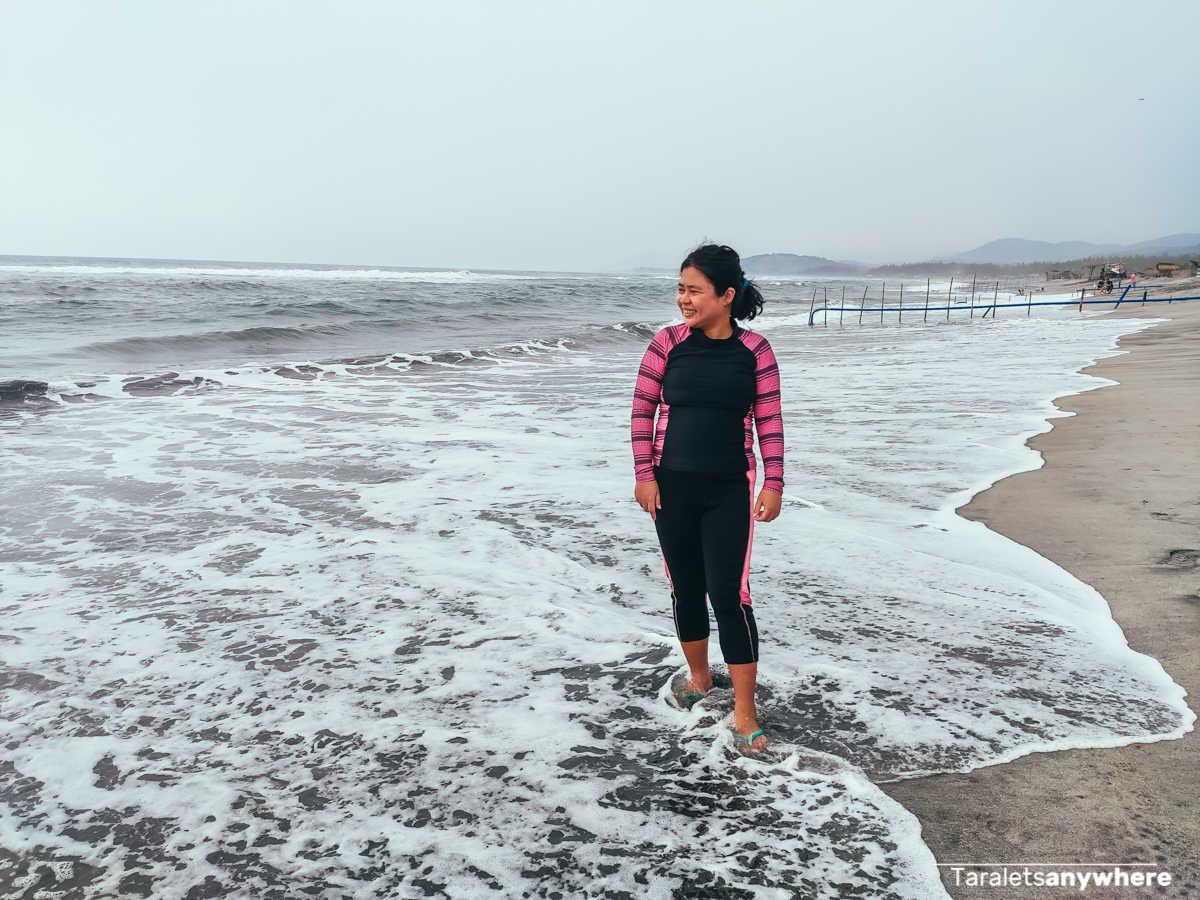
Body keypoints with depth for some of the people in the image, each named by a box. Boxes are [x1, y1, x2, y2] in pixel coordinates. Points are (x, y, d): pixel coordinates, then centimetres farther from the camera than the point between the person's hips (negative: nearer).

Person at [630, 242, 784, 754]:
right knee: (685, 588, 13)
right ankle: (698, 675, 37)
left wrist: (774, 484, -4)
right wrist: (644, 473, -3)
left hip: (730, 490, -2)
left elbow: (769, 421, 1)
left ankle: (744, 711, 5)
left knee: (729, 594, -6)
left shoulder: (754, 351, -3)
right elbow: (642, 409, 2)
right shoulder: (668, 343, -2)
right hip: (672, 486, 2)